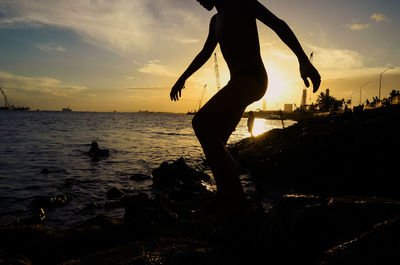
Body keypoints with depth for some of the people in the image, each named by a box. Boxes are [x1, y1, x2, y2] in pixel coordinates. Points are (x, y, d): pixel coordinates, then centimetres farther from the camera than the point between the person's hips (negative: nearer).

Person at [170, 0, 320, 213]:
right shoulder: (216, 21, 25)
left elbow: (278, 25, -11)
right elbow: (204, 54, 36)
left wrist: (304, 61, -23)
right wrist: (183, 79, 40)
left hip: (253, 79, -10)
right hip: (237, 84, 10)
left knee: (201, 122, -26)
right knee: (215, 143, 6)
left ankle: (234, 200, -25)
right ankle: (227, 201, 12)